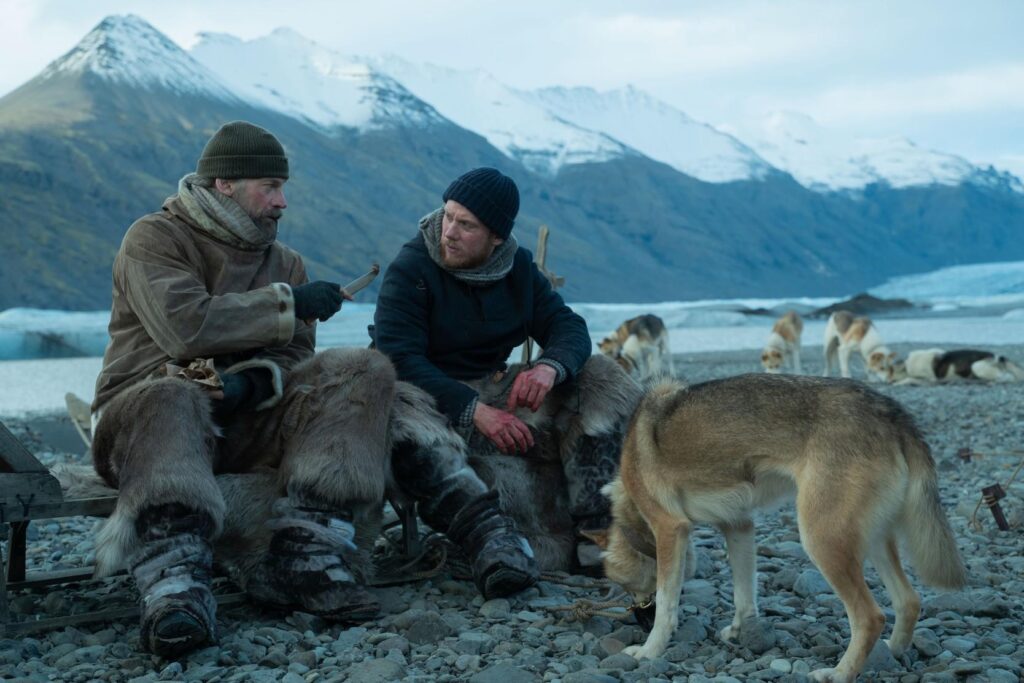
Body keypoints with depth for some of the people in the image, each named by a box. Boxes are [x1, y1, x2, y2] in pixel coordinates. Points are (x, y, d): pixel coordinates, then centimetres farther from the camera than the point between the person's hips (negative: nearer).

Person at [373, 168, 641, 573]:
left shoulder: (518, 268, 7)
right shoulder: (409, 270, -11)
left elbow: (568, 326, 0)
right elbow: (398, 360, -22)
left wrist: (550, 367, -26)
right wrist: (474, 411, -33)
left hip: (495, 391, 5)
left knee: (600, 380, -10)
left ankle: (594, 535, -19)